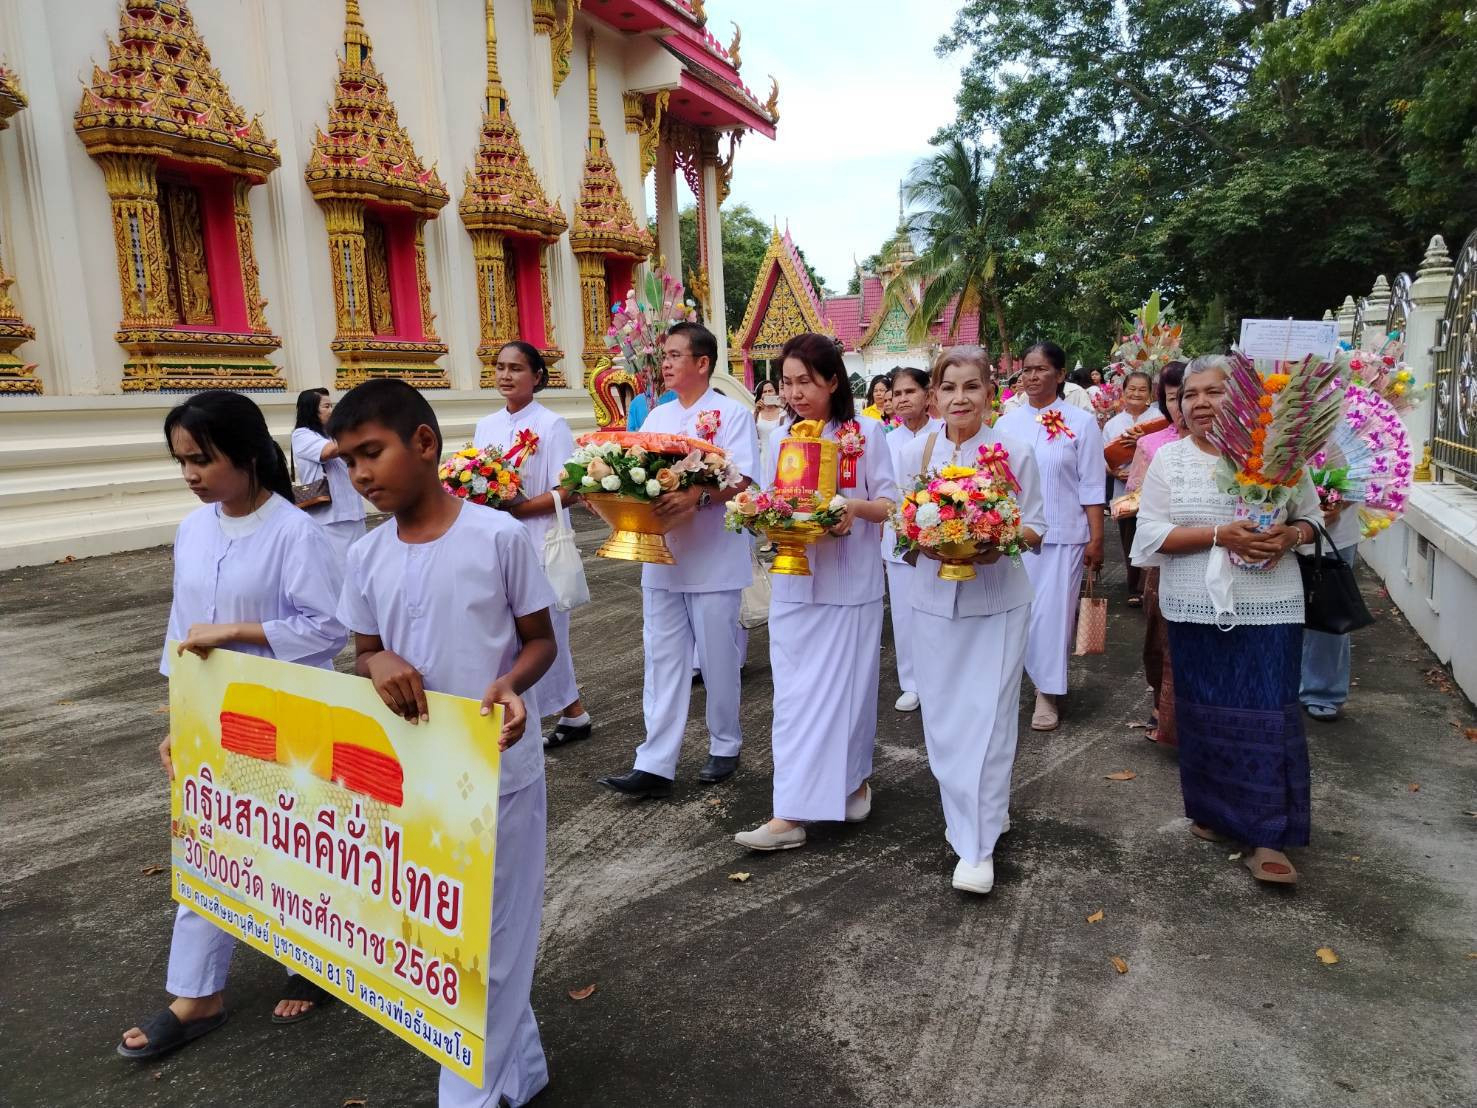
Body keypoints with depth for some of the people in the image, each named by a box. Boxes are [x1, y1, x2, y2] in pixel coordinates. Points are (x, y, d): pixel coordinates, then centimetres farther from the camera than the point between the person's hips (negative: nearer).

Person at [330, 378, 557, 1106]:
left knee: (488, 937, 8)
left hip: (498, 768, -5)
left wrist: (512, 684, -26)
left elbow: (540, 639, -5)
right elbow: (363, 656, 9)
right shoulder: (366, 558, 0)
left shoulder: (499, 536, -13)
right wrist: (377, 663, -15)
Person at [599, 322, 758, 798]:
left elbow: (741, 480, -16)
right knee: (663, 661, 6)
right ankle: (654, 764, 9)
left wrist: (697, 496, -33)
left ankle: (724, 746, 27)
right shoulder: (656, 418, 13)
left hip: (714, 560, -5)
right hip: (662, 557, 5)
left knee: (718, 660, 7)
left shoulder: (731, 414, -5)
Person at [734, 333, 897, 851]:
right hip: (794, 581, 3)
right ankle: (791, 813, 9)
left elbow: (890, 504, -2)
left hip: (851, 583, -3)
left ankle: (853, 778, 27)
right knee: (794, 694, 3)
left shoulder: (867, 432, -3)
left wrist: (857, 507, -22)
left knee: (845, 687, 5)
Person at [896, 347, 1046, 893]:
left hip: (998, 598, -3)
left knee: (987, 716, -4)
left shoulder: (1015, 453, -5)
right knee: (942, 713, 9)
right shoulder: (914, 453, 1)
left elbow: (1035, 528, 1)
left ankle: (978, 845, 3)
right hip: (936, 597, 3)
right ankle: (969, 809, 31)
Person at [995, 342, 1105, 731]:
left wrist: (1096, 539, -5)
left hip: (1062, 536, -2)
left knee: (1052, 612, 1)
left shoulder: (1081, 422, -2)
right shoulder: (1006, 422, 6)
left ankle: (1048, 691, 14)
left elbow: (1091, 487, -2)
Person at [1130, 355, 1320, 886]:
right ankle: (1216, 812, 28)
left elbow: (1311, 518, 10)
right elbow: (1151, 534, -5)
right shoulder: (1169, 458, 1)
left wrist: (1290, 536, -13)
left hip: (1269, 607, 0)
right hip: (1197, 608, 1)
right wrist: (1219, 534, -17)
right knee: (1206, 713, 9)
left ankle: (1266, 835, 8)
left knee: (1269, 716, -1)